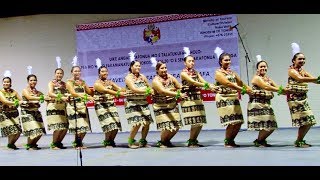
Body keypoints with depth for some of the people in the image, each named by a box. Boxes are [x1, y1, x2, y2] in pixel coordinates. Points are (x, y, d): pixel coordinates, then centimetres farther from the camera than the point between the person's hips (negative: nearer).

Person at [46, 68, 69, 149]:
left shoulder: (64, 84, 17)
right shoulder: (51, 83, 3)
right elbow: (50, 93, -15)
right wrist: (61, 97, -29)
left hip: (63, 106, 5)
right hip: (53, 106, -5)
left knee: (65, 127, -2)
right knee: (58, 127, -12)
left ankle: (58, 142, 18)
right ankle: (53, 144, 6)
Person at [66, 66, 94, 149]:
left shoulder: (83, 82, 18)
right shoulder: (69, 82, 0)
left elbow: (90, 92, 15)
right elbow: (73, 93, -16)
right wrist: (86, 96, -26)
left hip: (83, 105, 5)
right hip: (74, 106, -5)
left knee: (85, 126, 2)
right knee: (78, 127, -11)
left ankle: (79, 143, 20)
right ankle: (77, 144, 7)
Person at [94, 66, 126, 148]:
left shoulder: (110, 82, 15)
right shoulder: (97, 83, -5)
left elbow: (119, 88, 2)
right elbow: (106, 90, -22)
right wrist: (118, 93, -35)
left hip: (111, 105, 5)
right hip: (101, 106, -5)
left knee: (116, 125, -3)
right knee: (109, 125, -13)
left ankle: (111, 141, 18)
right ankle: (106, 142, 8)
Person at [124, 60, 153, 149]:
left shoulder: (142, 77, 12)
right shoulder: (128, 77, -4)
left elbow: (149, 87, 19)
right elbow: (134, 89, -19)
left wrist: (150, 91, -2)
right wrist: (146, 91, -27)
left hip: (143, 102, 5)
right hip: (132, 103, -5)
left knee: (147, 122, -3)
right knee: (137, 123, -15)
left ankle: (143, 141, 17)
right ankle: (130, 141, 7)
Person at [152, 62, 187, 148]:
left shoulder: (170, 77, 4)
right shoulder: (156, 81, -14)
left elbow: (180, 87, 8)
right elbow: (163, 91, -29)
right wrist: (178, 94, -38)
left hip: (172, 105, 6)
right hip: (161, 107, -5)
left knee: (176, 126, 1)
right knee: (167, 127, -14)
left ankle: (167, 141, 27)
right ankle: (162, 142, 15)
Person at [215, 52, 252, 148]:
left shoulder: (232, 72, 18)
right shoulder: (218, 73, -4)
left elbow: (240, 82, 10)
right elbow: (228, 84, -18)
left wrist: (249, 89, -7)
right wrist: (243, 90, -23)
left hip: (234, 98, 7)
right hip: (224, 99, -7)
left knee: (239, 122, 3)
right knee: (231, 122, -11)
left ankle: (231, 140, 20)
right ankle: (227, 142, 7)